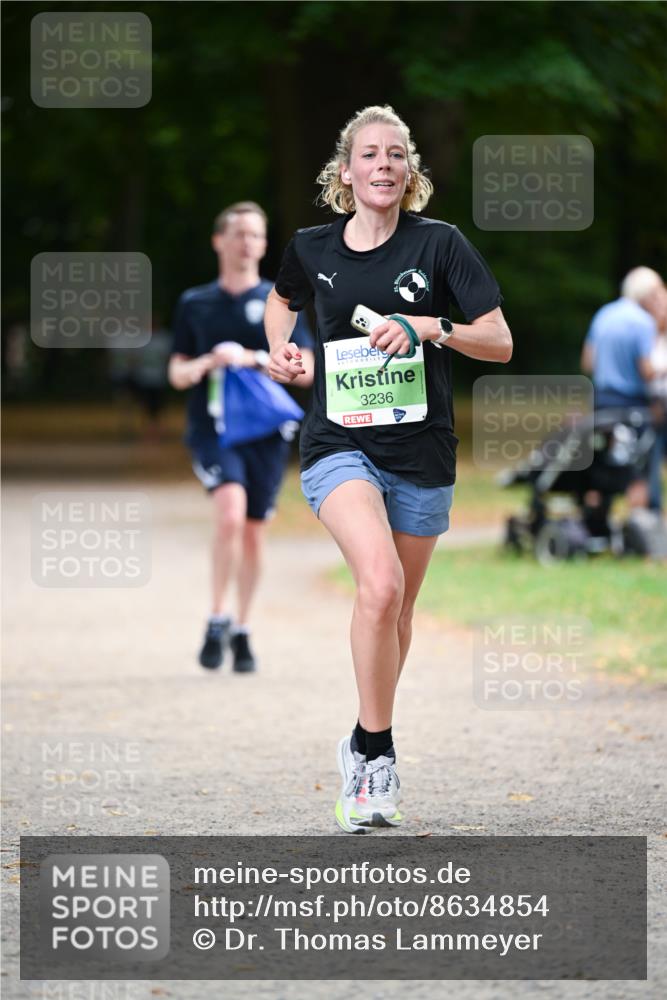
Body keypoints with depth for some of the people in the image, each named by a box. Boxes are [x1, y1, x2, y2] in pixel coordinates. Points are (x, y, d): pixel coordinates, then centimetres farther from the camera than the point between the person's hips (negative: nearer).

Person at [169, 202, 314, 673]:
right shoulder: (195, 303, 9)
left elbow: (305, 370, 2)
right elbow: (178, 373, 12)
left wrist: (253, 359, -14)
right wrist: (207, 363, -10)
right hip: (211, 427, -1)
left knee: (253, 530, 6)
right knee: (230, 509, -25)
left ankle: (241, 631, 22)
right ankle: (219, 617, -16)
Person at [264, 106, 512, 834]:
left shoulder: (439, 244, -3)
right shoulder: (312, 249, 3)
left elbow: (500, 343, -4)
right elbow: (282, 298, 27)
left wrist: (433, 327, -20)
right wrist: (279, 347, 7)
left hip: (420, 451, 1)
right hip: (339, 444, -1)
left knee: (398, 610, 12)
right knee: (379, 582, -26)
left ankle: (366, 746, 34)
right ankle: (376, 753, -17)